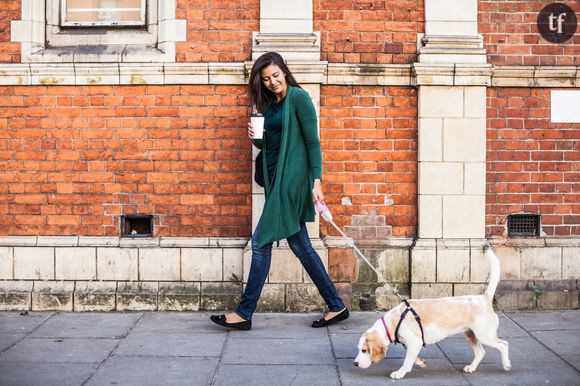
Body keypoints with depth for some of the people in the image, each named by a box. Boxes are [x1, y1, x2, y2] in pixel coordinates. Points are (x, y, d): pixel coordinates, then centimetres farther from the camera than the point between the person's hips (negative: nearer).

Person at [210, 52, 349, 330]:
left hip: (291, 178, -9)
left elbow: (313, 141, -11)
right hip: (278, 179, 9)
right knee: (300, 246, 10)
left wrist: (316, 181, -16)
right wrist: (255, 137, -2)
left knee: (261, 241, -7)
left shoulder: (298, 97, -8)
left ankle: (244, 313, 2)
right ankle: (336, 306, 17)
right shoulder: (270, 104, 16)